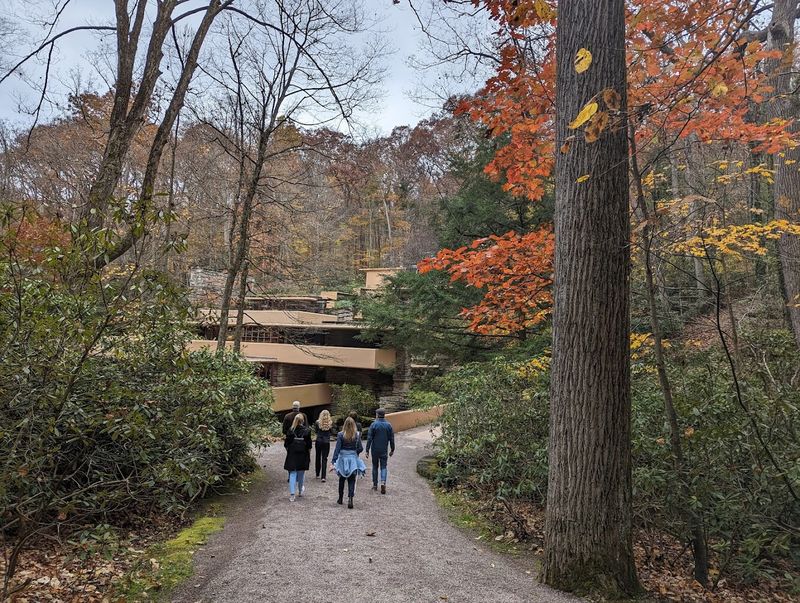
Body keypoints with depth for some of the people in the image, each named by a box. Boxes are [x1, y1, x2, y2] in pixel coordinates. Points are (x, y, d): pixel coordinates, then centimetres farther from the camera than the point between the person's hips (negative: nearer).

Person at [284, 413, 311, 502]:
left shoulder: (290, 430, -6)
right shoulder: (307, 431, -7)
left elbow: (286, 444, -2)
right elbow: (309, 446, -4)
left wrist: (288, 451, 13)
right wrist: (309, 456, 6)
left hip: (292, 455, 0)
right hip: (303, 456, 0)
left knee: (292, 474, 3)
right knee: (301, 473, 17)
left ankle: (292, 494, -6)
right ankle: (300, 491, 33)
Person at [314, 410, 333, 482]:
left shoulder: (317, 422, -8)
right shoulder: (330, 423, -8)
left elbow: (316, 431, 5)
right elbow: (331, 431, 5)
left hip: (318, 441, 1)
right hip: (326, 442, -1)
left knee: (318, 457, 18)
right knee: (324, 459, 2)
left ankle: (317, 474, 30)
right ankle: (323, 476, -7)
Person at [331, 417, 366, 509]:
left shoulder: (341, 435, -9)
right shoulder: (357, 435, -6)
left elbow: (337, 448, -11)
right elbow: (360, 448, -4)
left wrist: (333, 461, -10)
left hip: (342, 459, 0)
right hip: (353, 459, 0)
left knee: (341, 479, 18)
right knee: (351, 481, 4)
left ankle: (340, 498, 30)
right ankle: (350, 499, -11)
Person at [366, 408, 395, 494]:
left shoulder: (373, 425, -9)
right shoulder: (389, 425, -1)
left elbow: (369, 438, -10)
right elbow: (391, 439, 3)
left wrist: (367, 450, -6)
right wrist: (392, 449, 13)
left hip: (375, 450, -1)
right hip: (384, 450, 1)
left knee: (375, 466, 13)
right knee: (383, 467, 5)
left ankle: (375, 485, 19)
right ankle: (383, 482, -16)